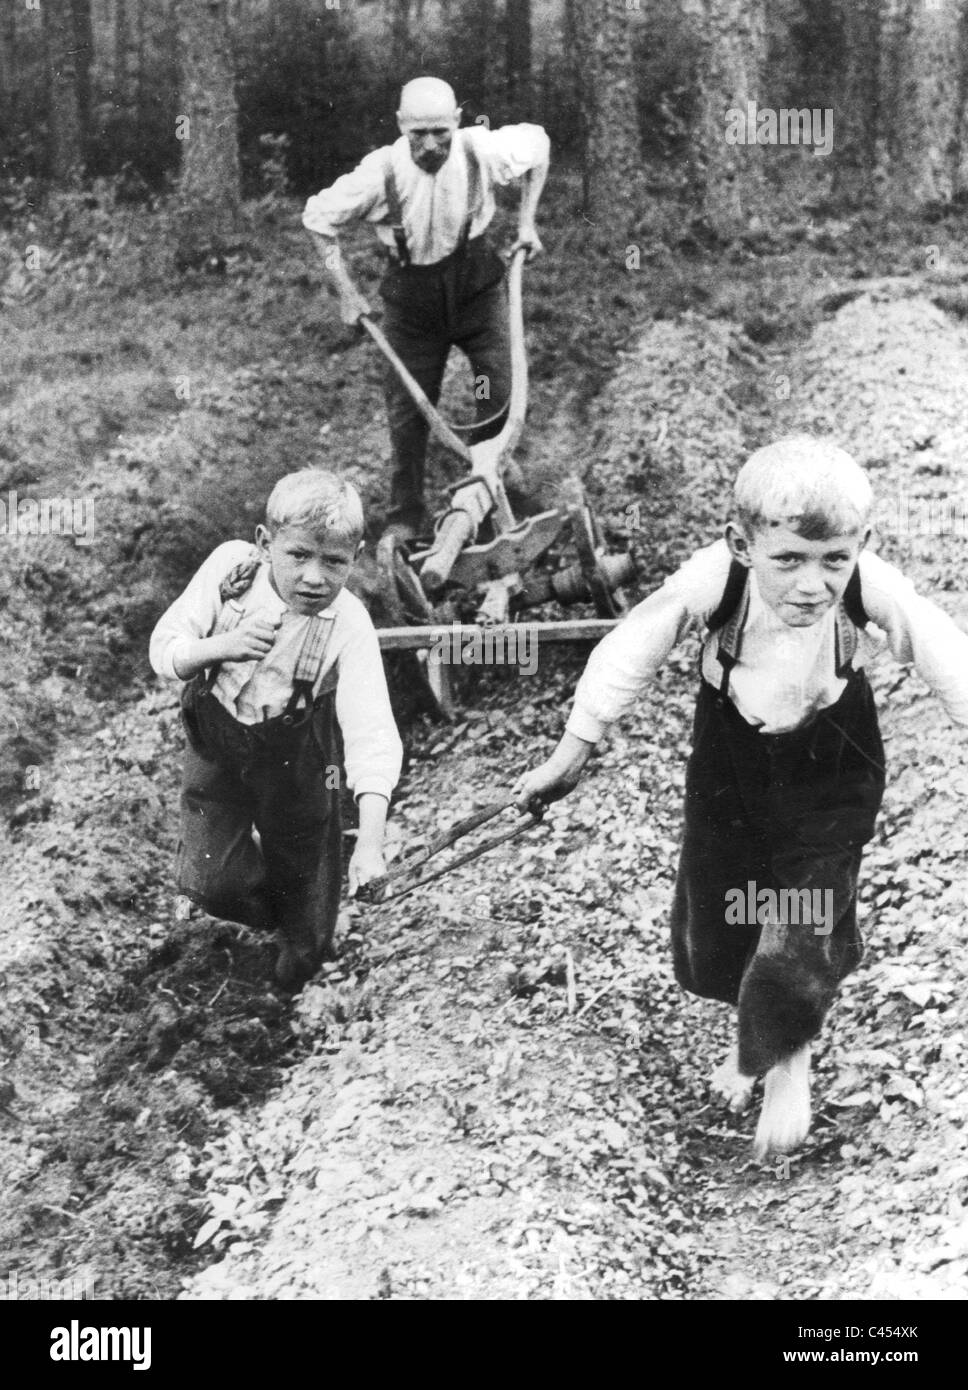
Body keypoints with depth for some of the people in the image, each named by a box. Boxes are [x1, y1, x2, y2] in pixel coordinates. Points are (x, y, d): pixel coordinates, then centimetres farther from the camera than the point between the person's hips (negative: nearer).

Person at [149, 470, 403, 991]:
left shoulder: (348, 625, -27)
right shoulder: (229, 568, -20)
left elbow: (371, 734, -33)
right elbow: (164, 649, -11)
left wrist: (371, 838, -42)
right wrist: (219, 647, -32)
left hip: (296, 760, -1)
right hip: (216, 746, 2)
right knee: (206, 880, -6)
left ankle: (301, 948, 49)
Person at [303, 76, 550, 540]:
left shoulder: (481, 151, -20)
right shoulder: (381, 171, -23)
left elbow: (538, 144, 2)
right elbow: (318, 219, -9)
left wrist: (526, 221, 2)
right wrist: (346, 292, -8)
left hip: (477, 280, 1)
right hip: (412, 292, -1)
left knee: (503, 393, -2)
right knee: (408, 407, 3)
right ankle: (405, 519, 17)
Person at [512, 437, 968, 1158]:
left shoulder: (876, 593, -32)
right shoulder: (711, 582, -31)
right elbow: (629, 654, -15)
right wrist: (571, 754, -5)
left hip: (831, 780, -1)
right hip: (729, 767, 1)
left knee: (798, 951, -9)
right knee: (710, 949, 14)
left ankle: (788, 1056, 28)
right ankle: (759, 1026, 51)